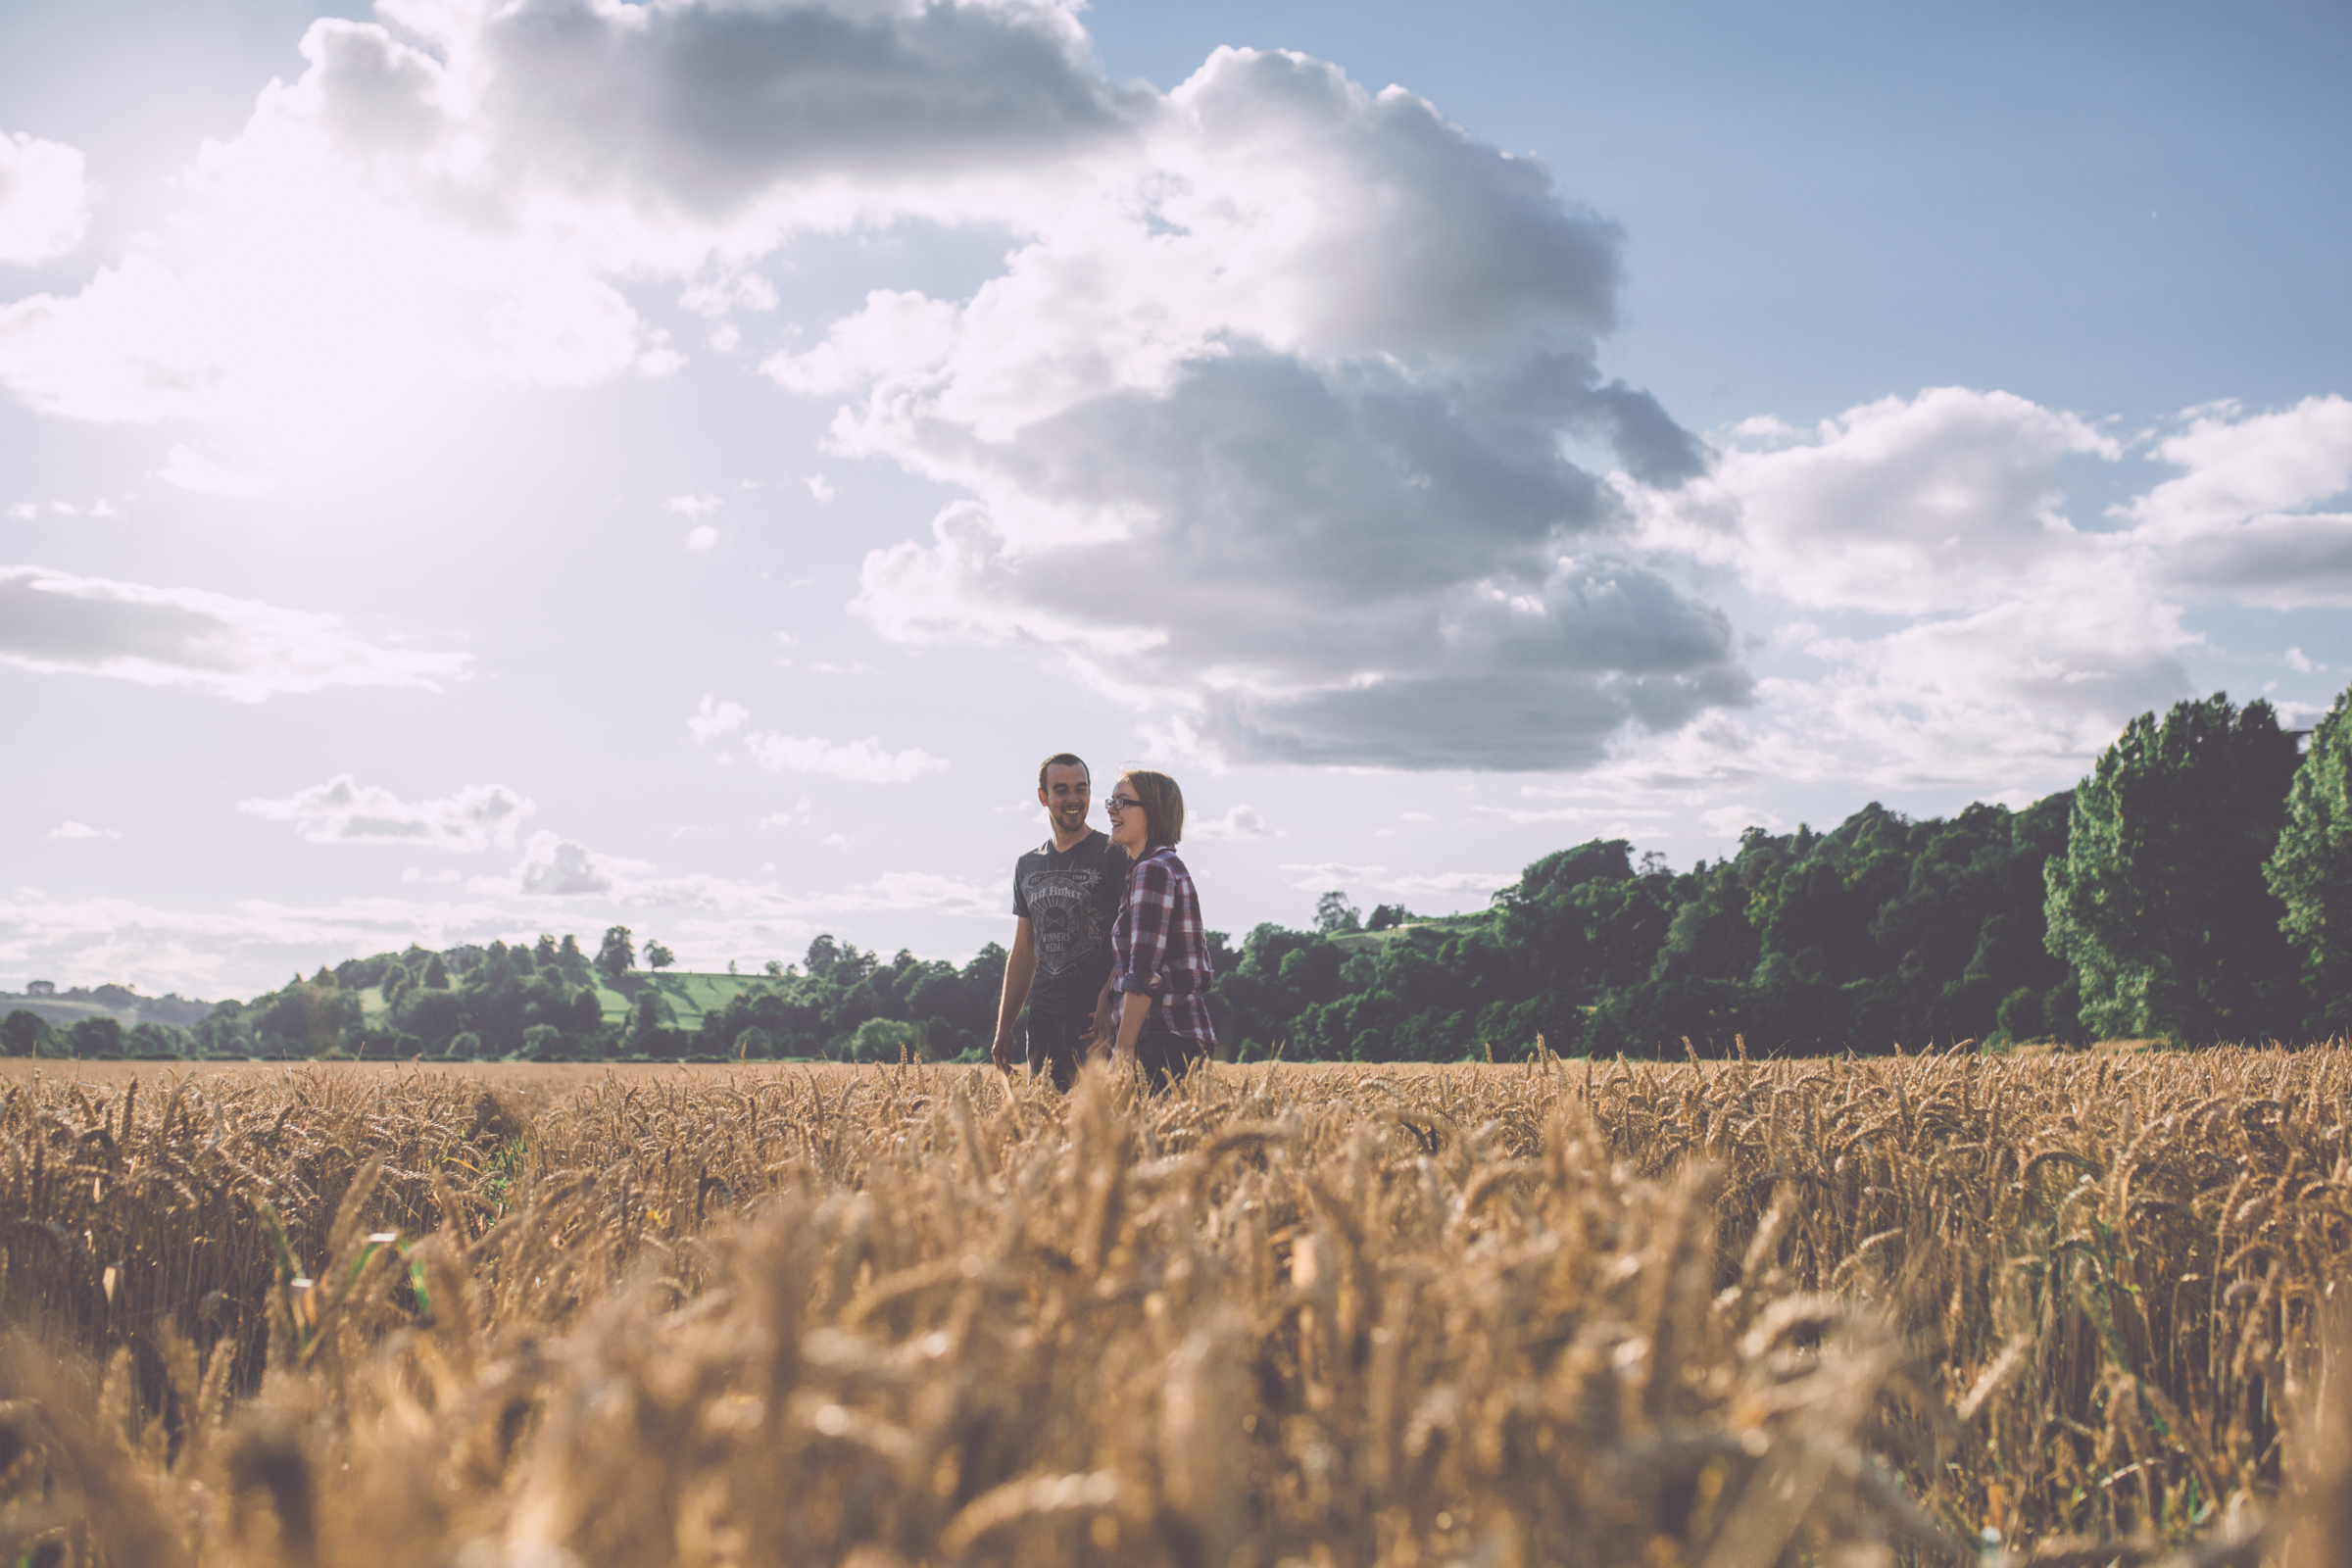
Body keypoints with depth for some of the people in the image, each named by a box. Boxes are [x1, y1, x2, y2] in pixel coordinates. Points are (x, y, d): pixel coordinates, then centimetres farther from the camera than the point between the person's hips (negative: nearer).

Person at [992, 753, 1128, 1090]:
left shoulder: (1114, 856, -2)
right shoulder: (1027, 866, 16)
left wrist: (1112, 1003, -20)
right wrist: (1004, 1027, 16)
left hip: (1098, 1020, -5)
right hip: (1043, 1018, 5)